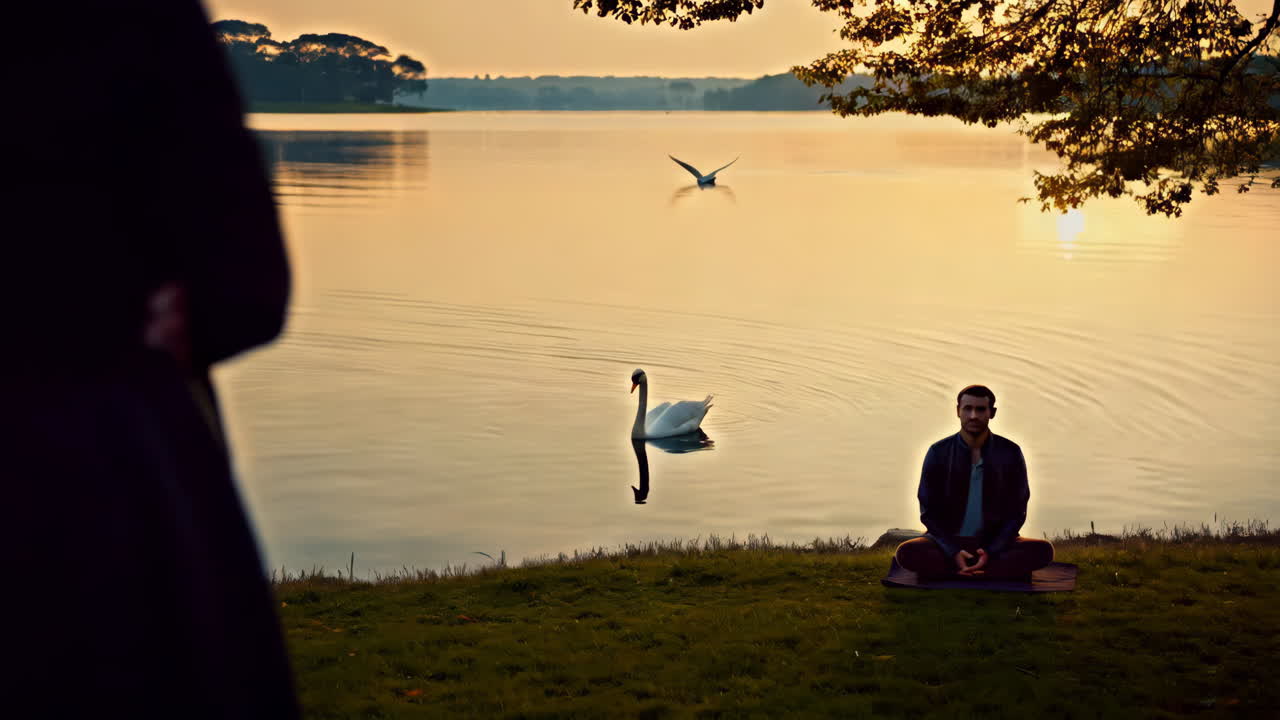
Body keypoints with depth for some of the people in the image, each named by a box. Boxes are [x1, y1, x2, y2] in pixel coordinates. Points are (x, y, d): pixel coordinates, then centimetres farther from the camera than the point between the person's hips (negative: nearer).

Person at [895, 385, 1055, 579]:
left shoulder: (1010, 453, -3)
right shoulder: (939, 452, -4)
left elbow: (1016, 511, -2)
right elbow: (929, 511, -2)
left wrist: (990, 552, -17)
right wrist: (953, 552, -18)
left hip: (995, 543, 1)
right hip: (949, 542, -1)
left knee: (1043, 550, -28)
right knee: (906, 552, -31)